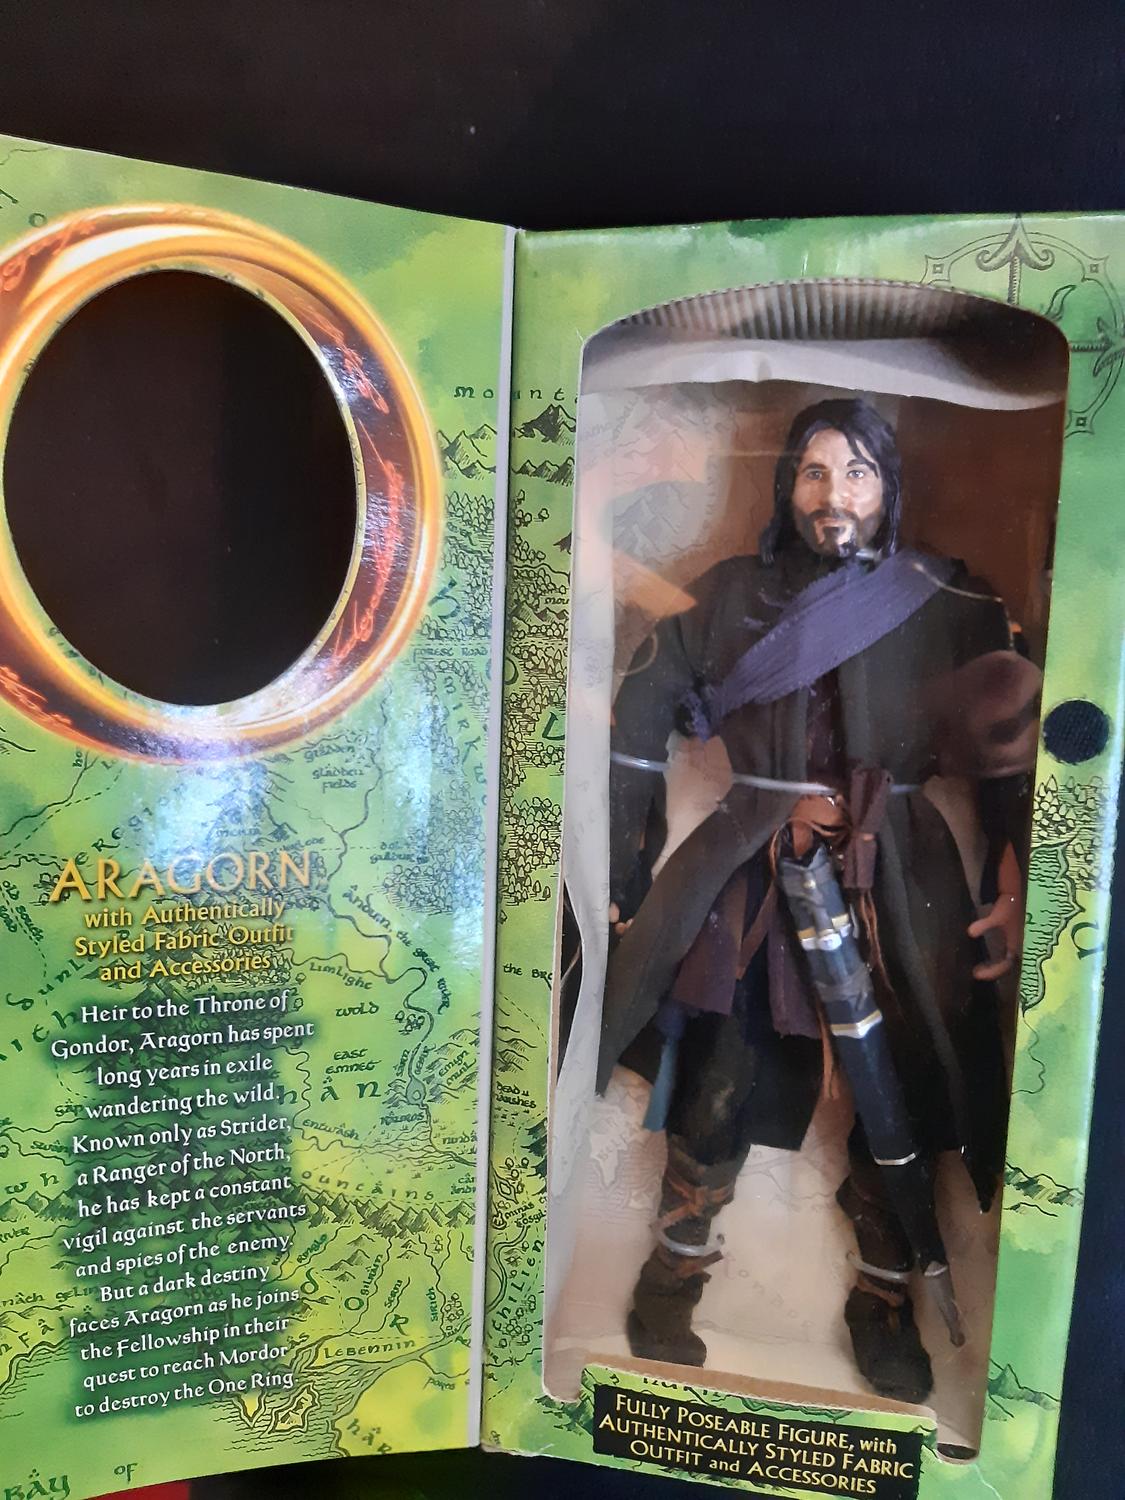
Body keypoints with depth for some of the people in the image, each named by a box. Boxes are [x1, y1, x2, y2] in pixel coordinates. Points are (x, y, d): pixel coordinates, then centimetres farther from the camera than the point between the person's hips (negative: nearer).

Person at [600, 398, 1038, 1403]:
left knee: (899, 1096, 4)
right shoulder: (733, 592, 3)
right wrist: (627, 865, 6)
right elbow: (644, 711, 8)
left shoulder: (948, 601, 1)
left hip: (897, 876, 0)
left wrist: (1014, 884, -6)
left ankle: (883, 1303, 30)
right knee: (716, 1085, 1)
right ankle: (671, 1284, 26)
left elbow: (1015, 745, 3)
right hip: (747, 868, 0)